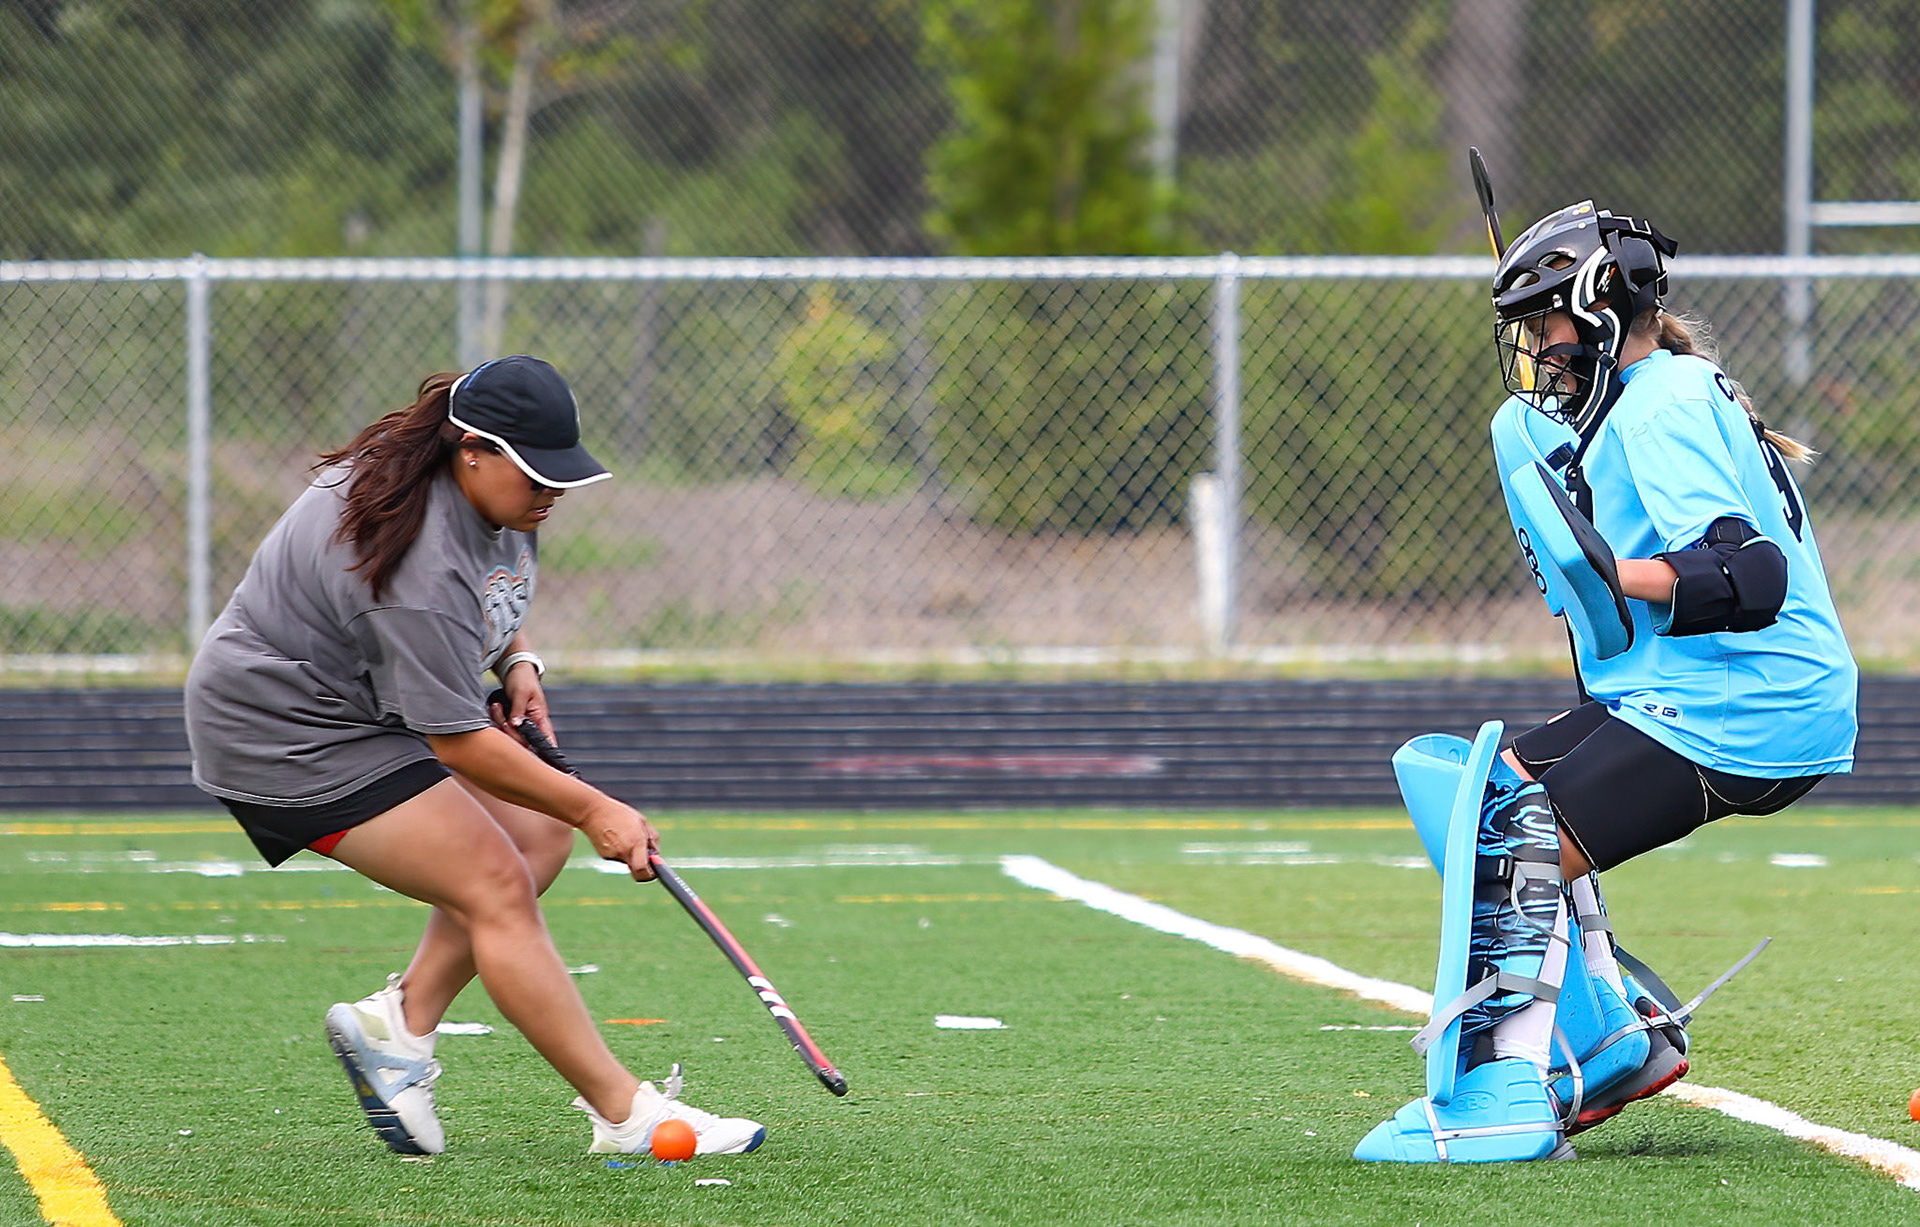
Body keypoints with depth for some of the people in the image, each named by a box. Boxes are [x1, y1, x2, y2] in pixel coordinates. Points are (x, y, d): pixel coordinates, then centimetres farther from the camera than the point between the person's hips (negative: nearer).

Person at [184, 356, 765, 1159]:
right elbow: (459, 743, -28)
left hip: (363, 703, 11)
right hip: (285, 735, -11)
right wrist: (593, 809, -23)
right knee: (496, 887, -16)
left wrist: (516, 662, 3)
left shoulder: (491, 495, -3)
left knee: (538, 836, 4)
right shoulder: (418, 562, -33)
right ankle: (624, 1112, -15)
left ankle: (397, 1025, 5)